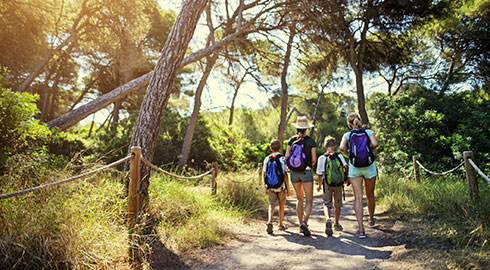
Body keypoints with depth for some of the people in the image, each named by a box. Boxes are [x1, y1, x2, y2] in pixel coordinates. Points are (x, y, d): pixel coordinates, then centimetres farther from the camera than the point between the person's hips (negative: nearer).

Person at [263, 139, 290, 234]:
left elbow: (264, 174, 3)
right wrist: (288, 189, -4)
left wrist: (266, 188, 13)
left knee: (272, 205, 7)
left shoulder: (267, 159, 1)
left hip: (270, 187, 2)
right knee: (281, 205, 15)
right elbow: (285, 175, -12)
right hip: (281, 187, -2)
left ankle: (270, 221, -17)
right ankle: (281, 225, 26)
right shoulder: (282, 159, -9)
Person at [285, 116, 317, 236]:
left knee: (300, 198, 16)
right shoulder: (311, 141, -5)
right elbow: (314, 160, -5)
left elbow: (286, 157, -4)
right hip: (306, 172, -3)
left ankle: (301, 225, 17)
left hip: (294, 172, 3)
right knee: (309, 200, 2)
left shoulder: (291, 140, 1)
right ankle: (304, 222, -19)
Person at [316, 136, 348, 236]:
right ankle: (336, 224, 30)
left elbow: (320, 174, -3)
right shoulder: (339, 155, -1)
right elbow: (345, 166, -15)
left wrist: (319, 185, 10)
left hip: (327, 184, -1)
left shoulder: (322, 158, -4)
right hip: (339, 184, 2)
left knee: (326, 204, 4)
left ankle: (328, 219, -23)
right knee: (338, 205, 18)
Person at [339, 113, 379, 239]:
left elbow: (342, 147, -14)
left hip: (354, 168, -1)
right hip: (370, 167, 1)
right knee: (370, 195, 19)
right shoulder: (369, 132, 3)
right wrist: (370, 150, 5)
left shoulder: (347, 135, 3)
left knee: (358, 197, -2)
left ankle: (361, 229, -9)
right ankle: (371, 220, 41)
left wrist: (348, 154, 5)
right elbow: (375, 144, -15)